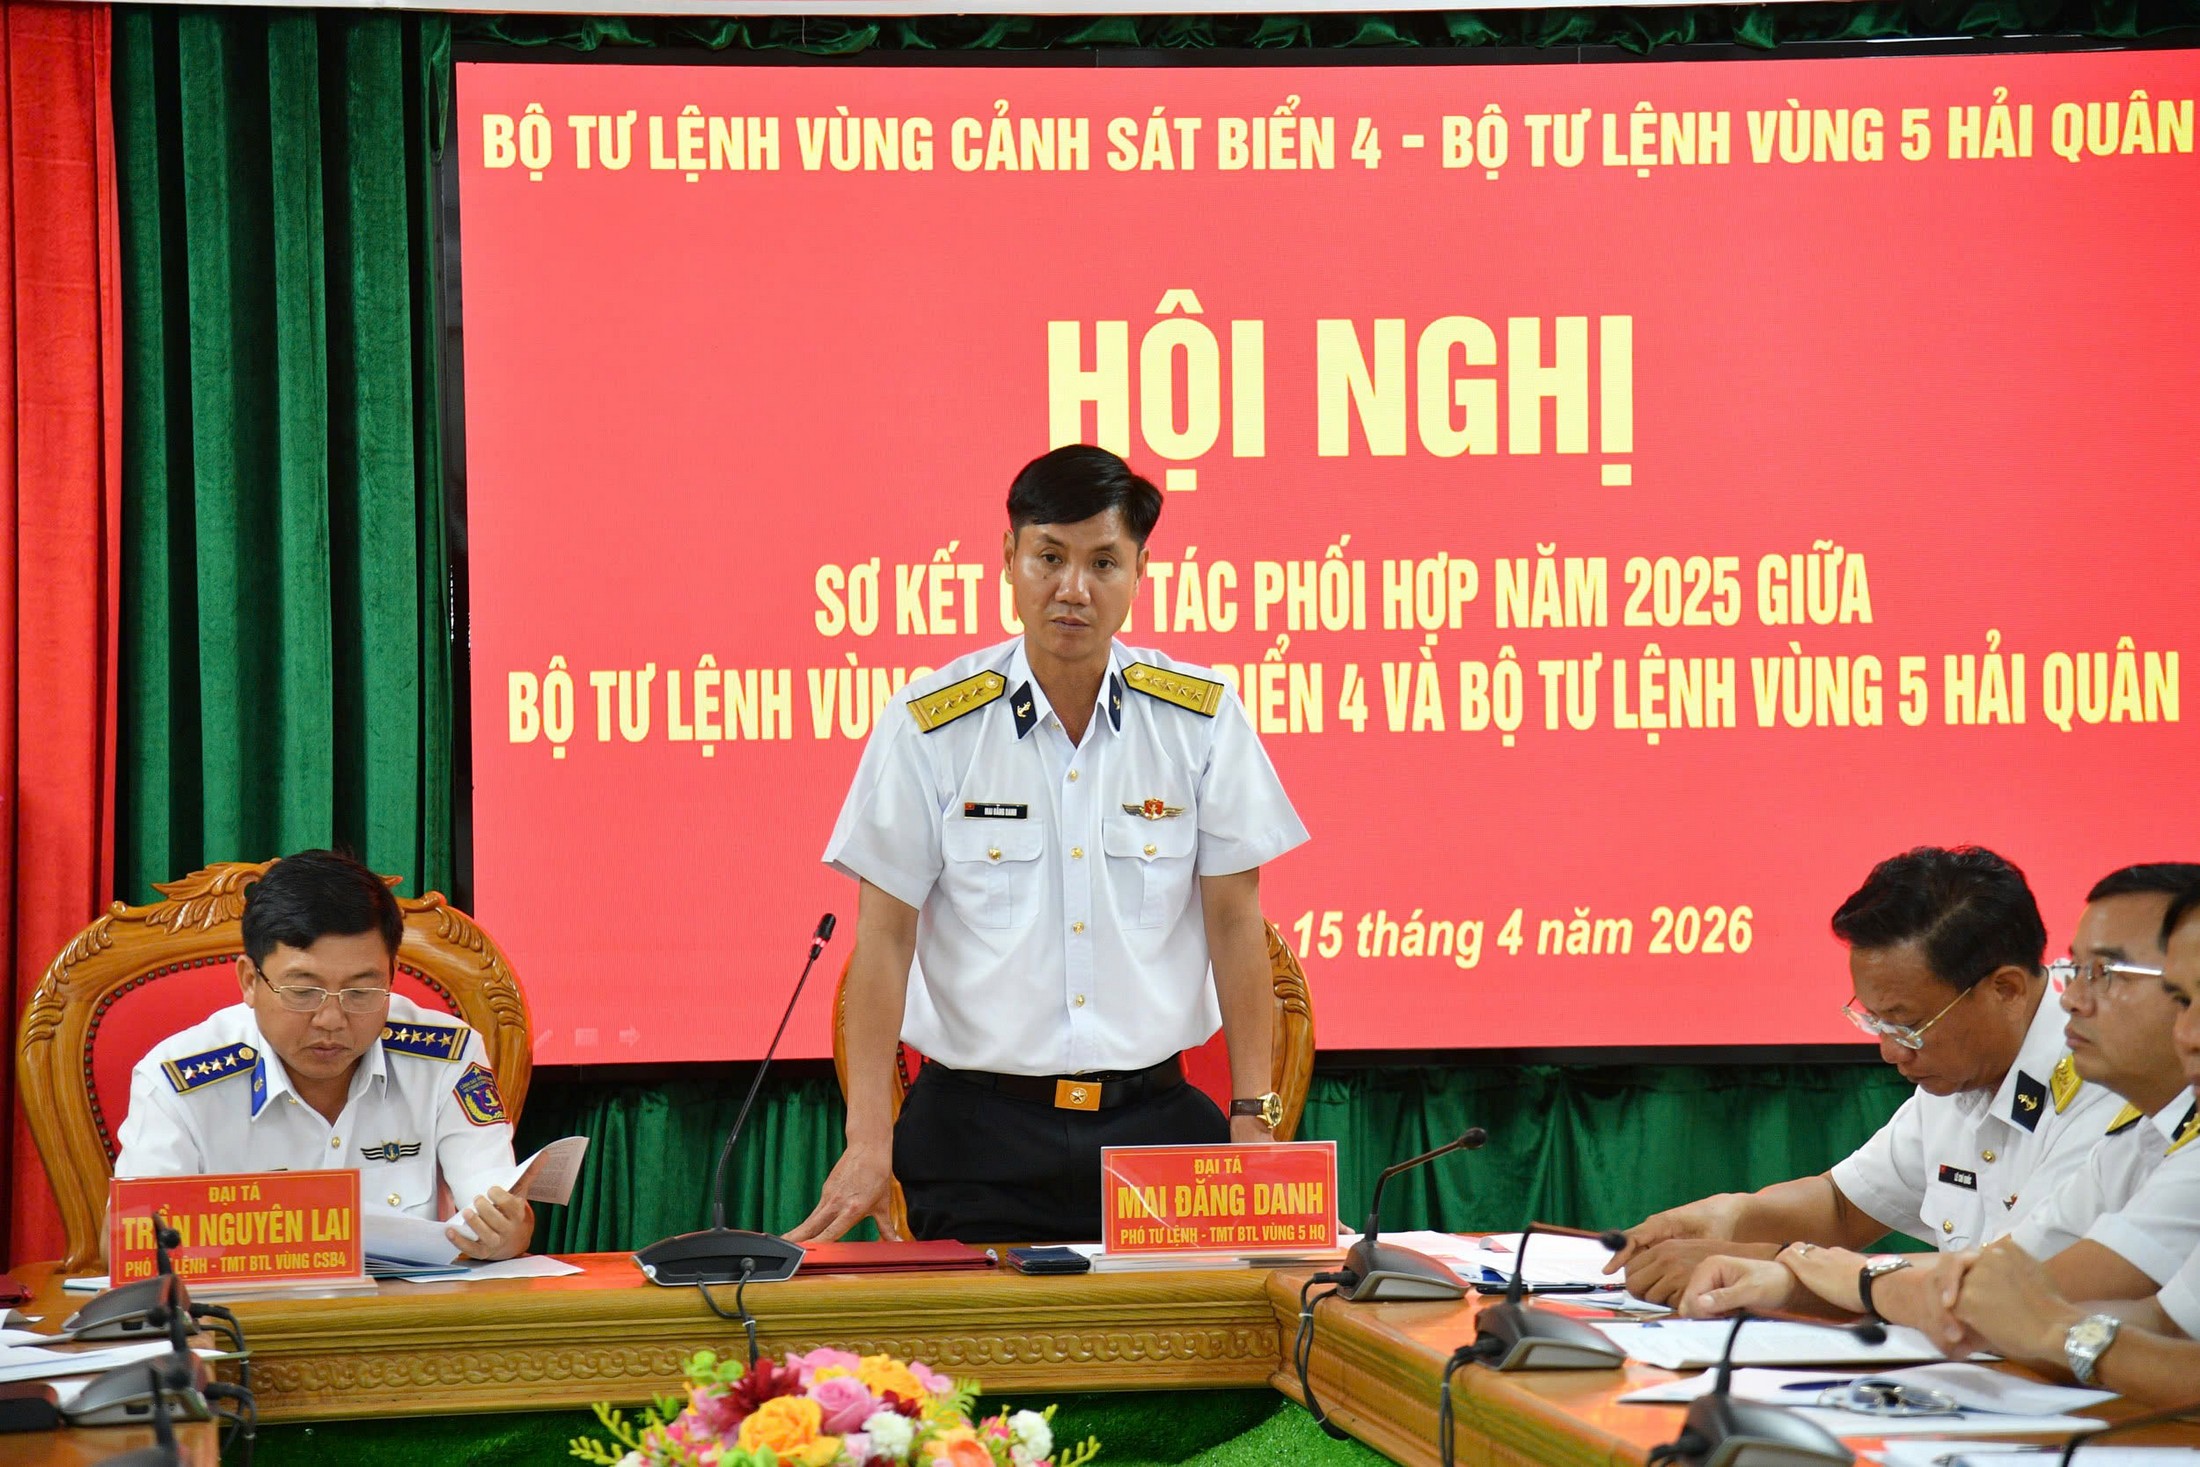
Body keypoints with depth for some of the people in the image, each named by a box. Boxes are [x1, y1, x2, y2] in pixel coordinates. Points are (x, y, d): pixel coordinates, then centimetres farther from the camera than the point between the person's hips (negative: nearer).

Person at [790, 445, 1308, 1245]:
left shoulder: (1201, 717, 2)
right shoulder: (928, 724, -2)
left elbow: (1235, 919, 5)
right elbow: (885, 932, -1)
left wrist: (1254, 1119, -1)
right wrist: (868, 1142, -8)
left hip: (1153, 1122, 1)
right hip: (978, 1130, -1)